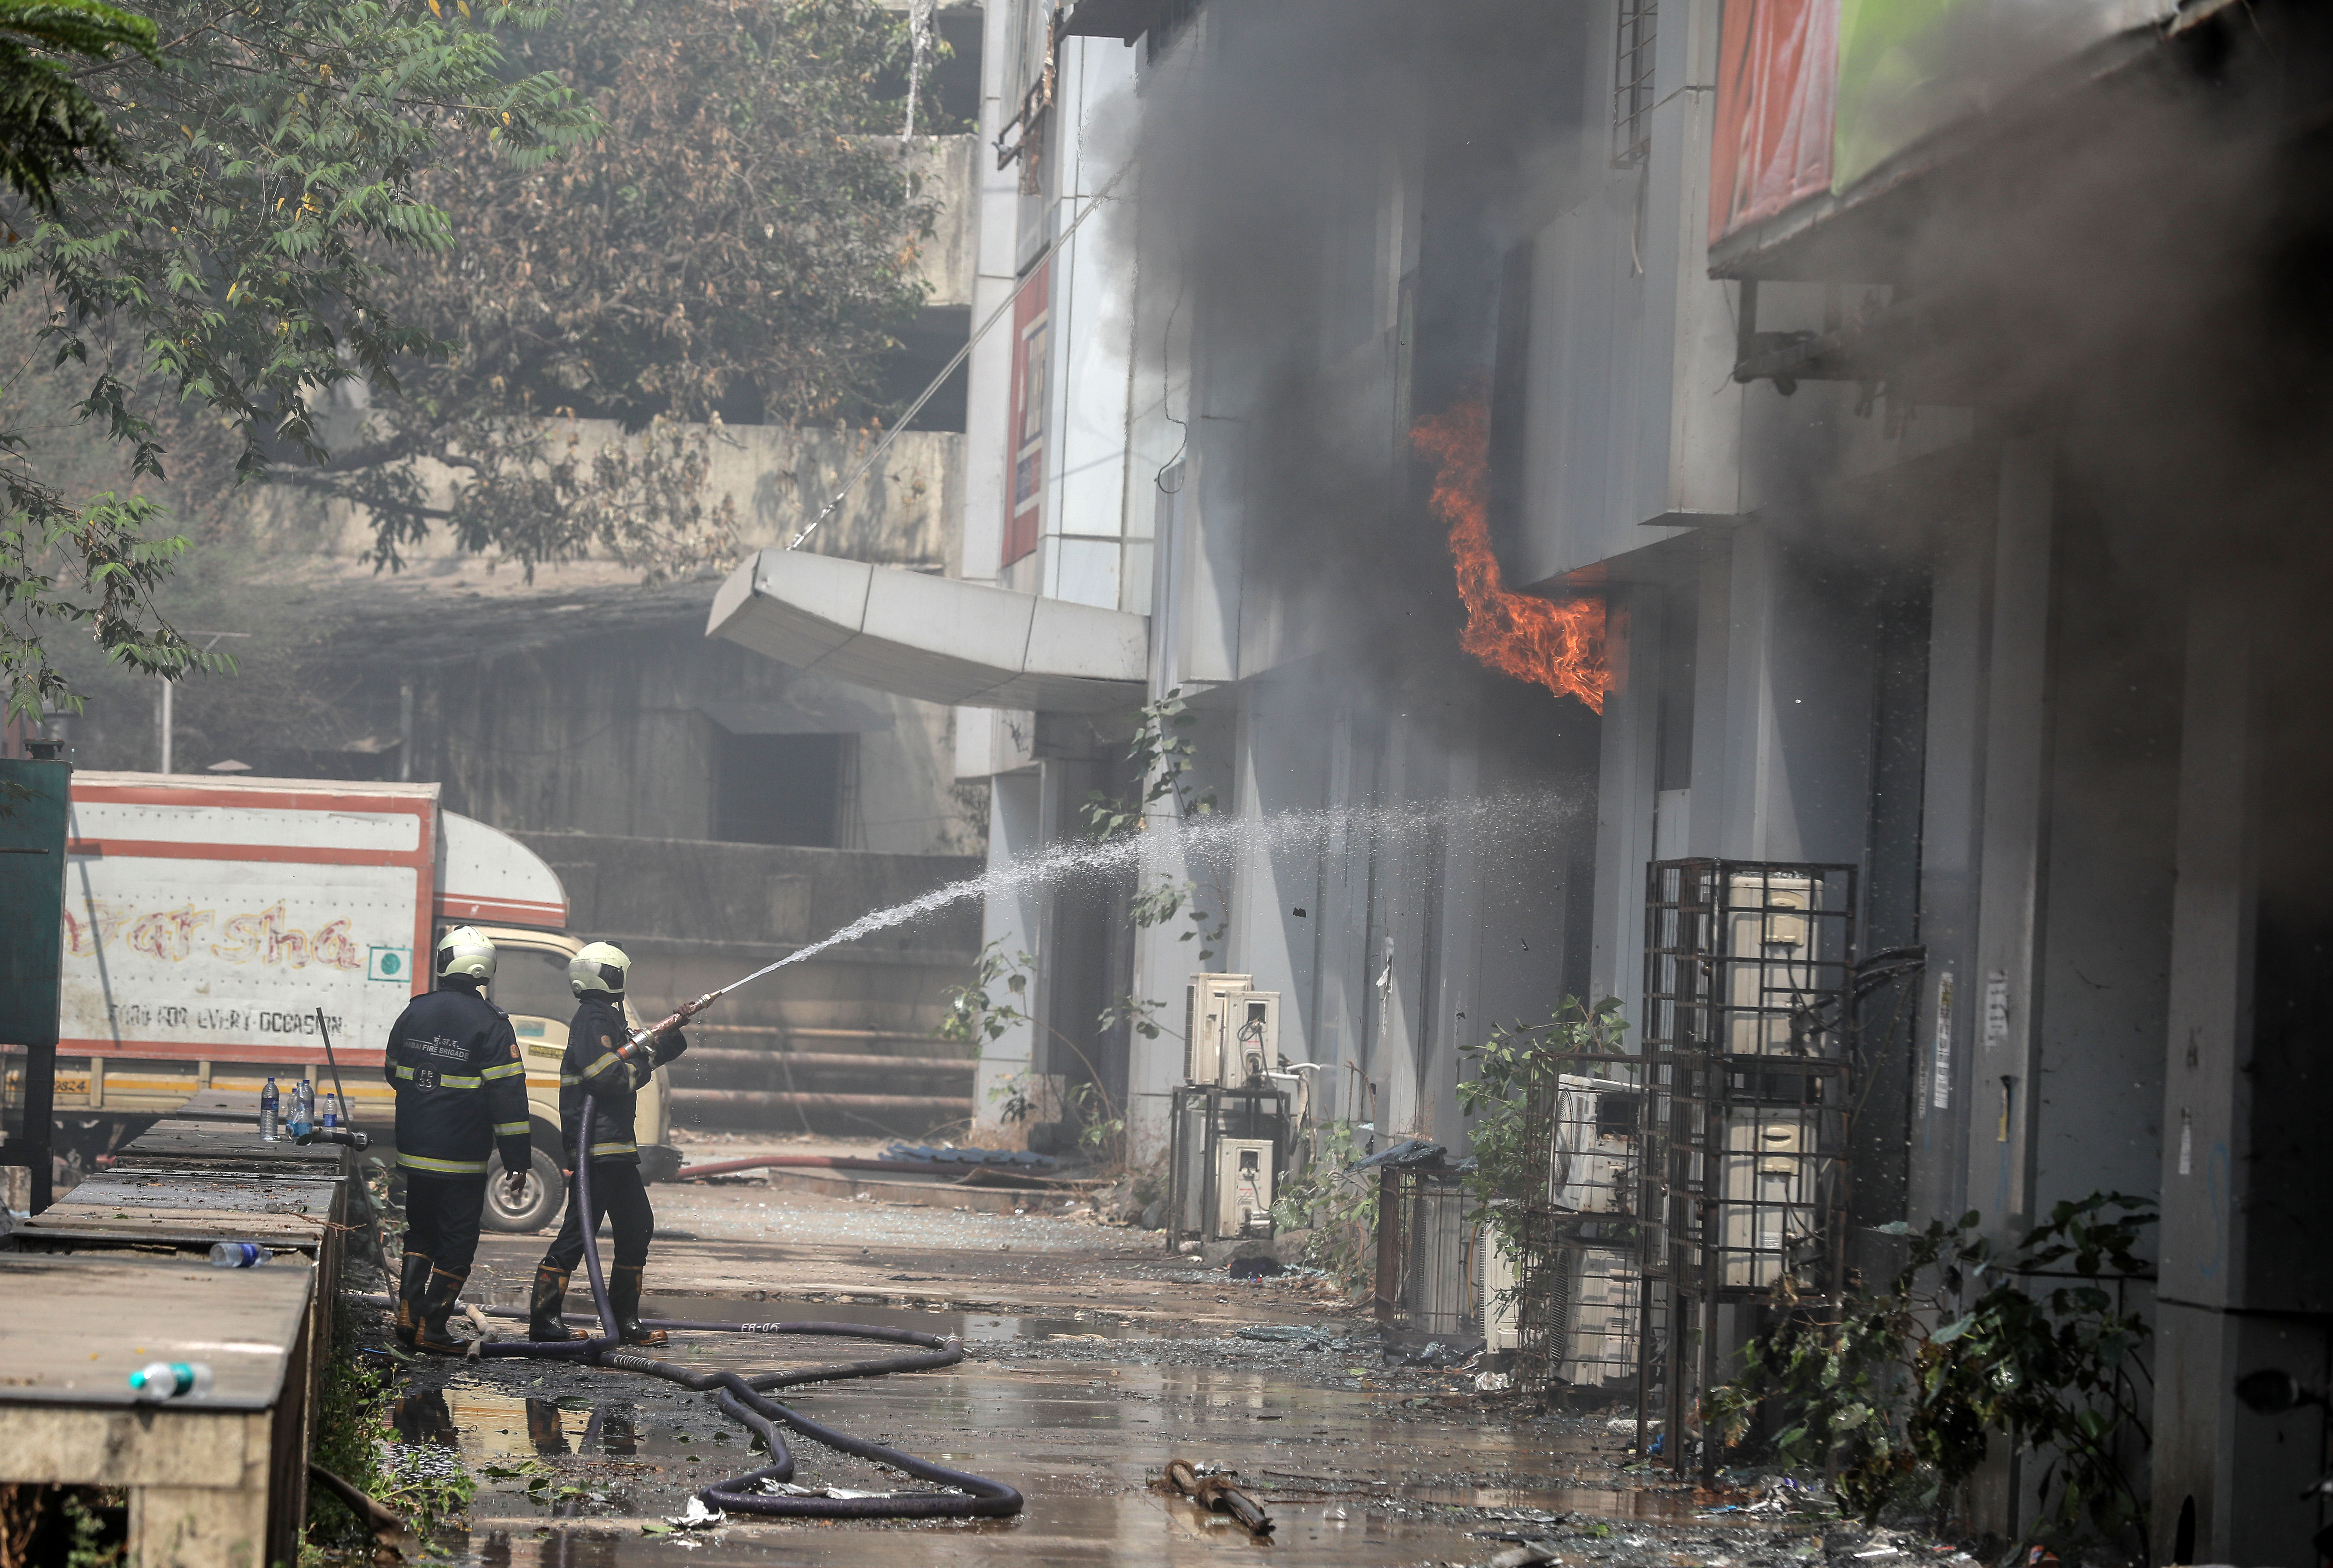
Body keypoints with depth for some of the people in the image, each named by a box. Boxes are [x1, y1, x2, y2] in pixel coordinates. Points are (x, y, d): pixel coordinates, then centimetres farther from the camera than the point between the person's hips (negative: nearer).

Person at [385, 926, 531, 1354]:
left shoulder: (414, 1013, 3)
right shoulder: (490, 1024, -13)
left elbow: (394, 1074, 16)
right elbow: (508, 1094, -14)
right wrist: (519, 1161, -10)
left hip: (415, 1153, 5)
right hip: (462, 1158, -5)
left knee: (420, 1234, 20)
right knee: (457, 1242, 4)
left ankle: (409, 1314, 14)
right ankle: (432, 1329, 2)